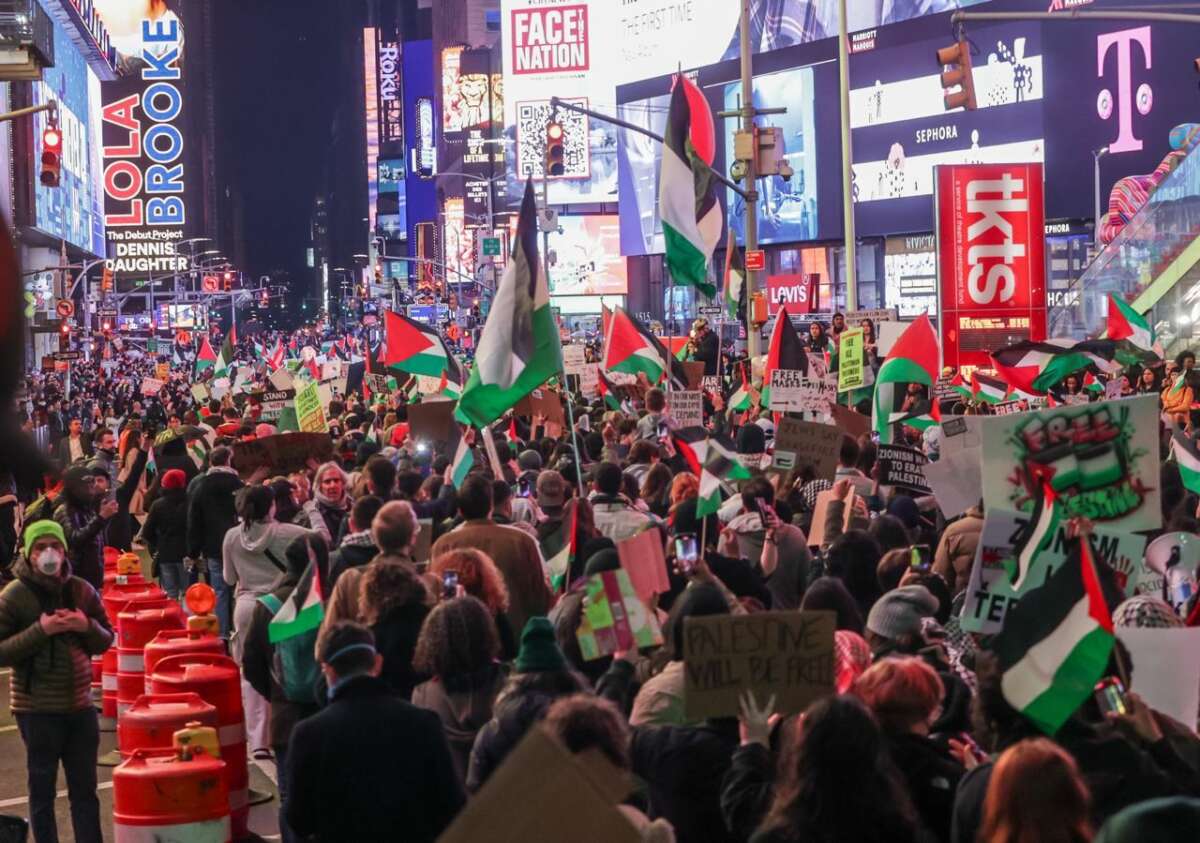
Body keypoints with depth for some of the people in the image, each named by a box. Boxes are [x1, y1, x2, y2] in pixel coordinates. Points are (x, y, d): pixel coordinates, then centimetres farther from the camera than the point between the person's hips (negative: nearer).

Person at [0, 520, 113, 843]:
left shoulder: (82, 590, 3)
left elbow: (106, 641, 11)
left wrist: (87, 626, -11)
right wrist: (40, 631, -21)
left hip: (80, 705, 4)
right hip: (38, 709, -4)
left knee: (85, 790, 12)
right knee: (43, 792, 6)